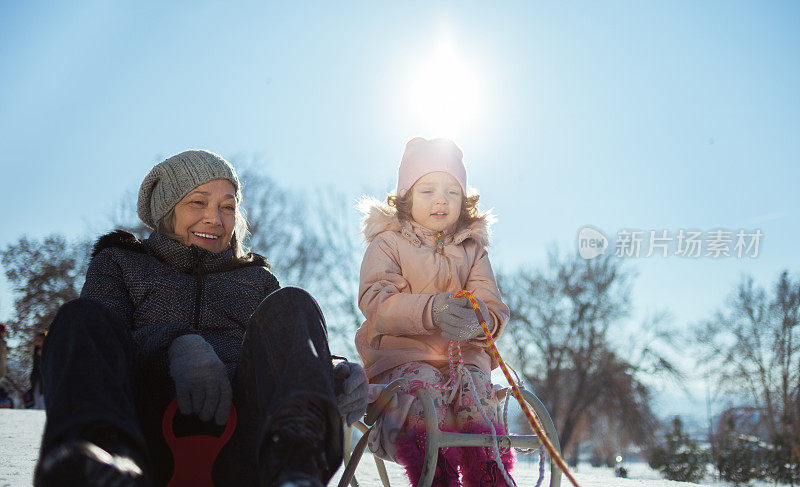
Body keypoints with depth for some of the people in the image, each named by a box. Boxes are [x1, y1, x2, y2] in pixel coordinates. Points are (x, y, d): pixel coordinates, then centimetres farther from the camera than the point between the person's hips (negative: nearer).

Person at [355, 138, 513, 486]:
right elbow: (375, 302, -12)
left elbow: (494, 307, 5)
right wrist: (432, 310, -31)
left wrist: (477, 319, -23)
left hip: (462, 354, 2)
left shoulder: (472, 249, 17)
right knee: (423, 385, -33)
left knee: (473, 388, -28)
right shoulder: (387, 243, 6)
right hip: (401, 352, -2)